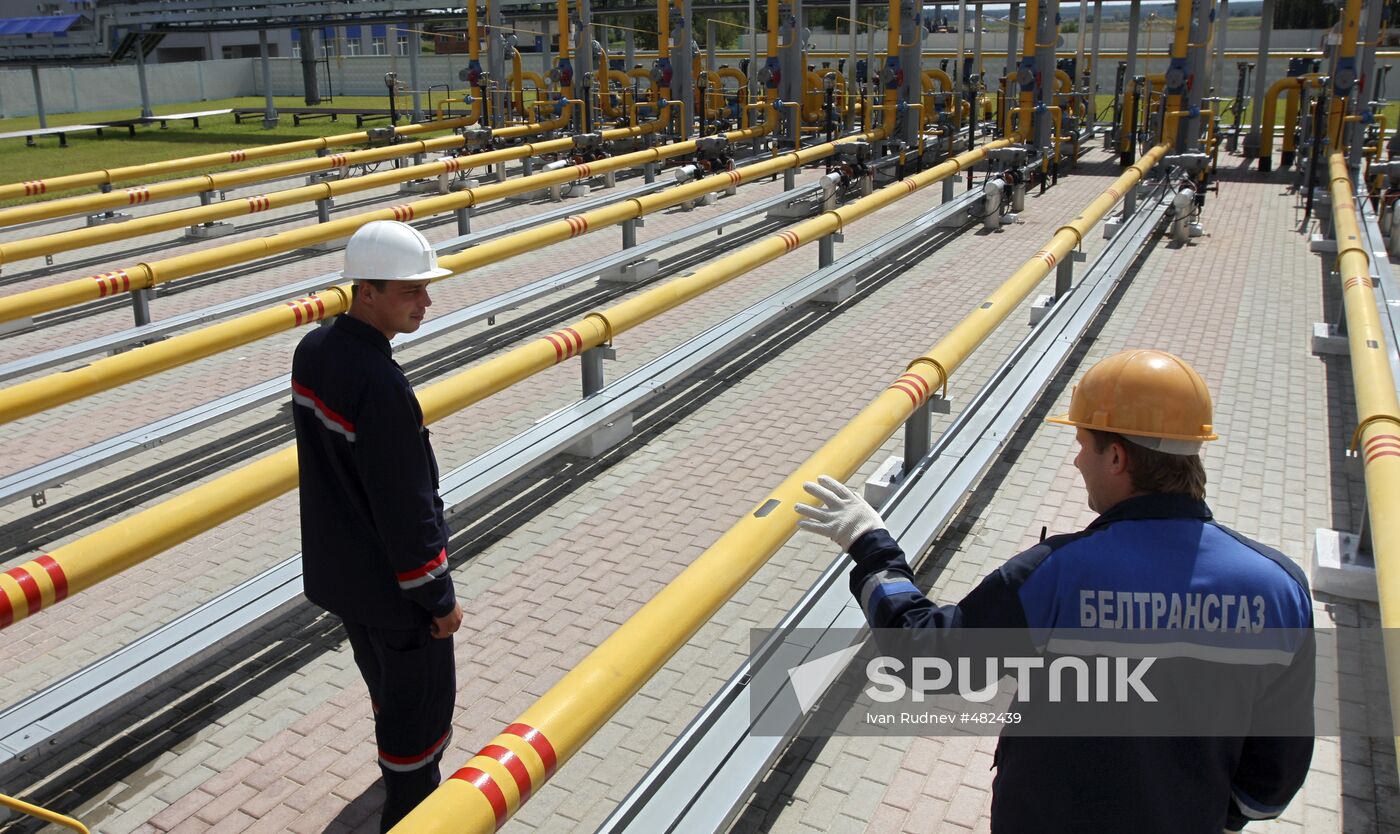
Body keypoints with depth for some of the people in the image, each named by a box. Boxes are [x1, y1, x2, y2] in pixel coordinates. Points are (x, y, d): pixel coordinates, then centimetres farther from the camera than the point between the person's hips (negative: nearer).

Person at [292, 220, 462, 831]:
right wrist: (437, 595, -14)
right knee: (420, 697, 13)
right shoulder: (381, 385, -31)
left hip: (338, 570, 9)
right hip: (392, 582, -9)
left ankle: (403, 776, 52)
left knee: (386, 682, 29)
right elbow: (407, 507, -26)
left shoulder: (312, 351, -4)